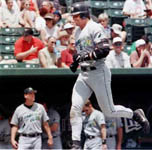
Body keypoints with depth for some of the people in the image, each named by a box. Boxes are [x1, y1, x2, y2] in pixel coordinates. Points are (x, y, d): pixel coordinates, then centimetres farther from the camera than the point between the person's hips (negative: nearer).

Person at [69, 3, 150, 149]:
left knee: (109, 111, -1)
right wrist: (76, 62, 11)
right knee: (75, 108, -7)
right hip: (84, 74, 8)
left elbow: (105, 50, -20)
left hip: (98, 72, -8)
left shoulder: (94, 28, -11)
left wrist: (86, 56, -23)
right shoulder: (78, 32, 17)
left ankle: (135, 114, 24)